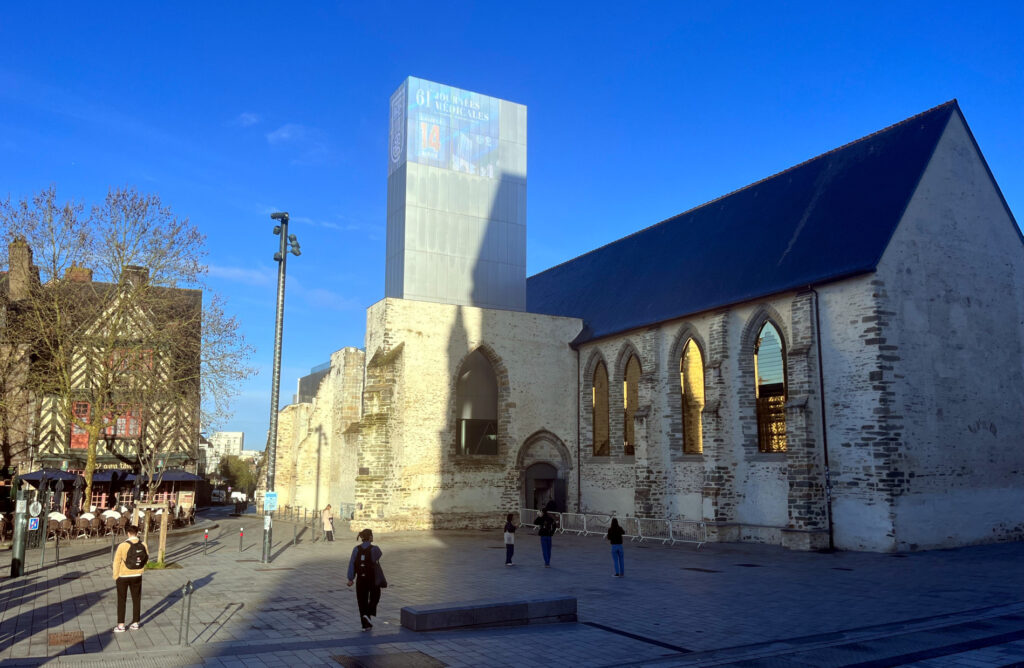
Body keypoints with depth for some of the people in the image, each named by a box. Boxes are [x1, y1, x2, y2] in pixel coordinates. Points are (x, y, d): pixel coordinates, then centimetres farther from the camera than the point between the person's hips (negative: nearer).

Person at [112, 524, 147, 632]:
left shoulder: (123, 546, -18)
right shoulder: (143, 545, -8)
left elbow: (116, 562, -12)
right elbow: (146, 558, 3)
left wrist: (115, 577, 1)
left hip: (123, 577, -3)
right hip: (137, 576, 3)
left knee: (121, 600, 8)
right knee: (136, 599, 13)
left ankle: (121, 625, 11)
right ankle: (135, 623, 19)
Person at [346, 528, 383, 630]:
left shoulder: (356, 549, -4)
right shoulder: (374, 549, -13)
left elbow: (352, 564, -7)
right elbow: (380, 555, 8)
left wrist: (350, 579, -5)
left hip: (360, 579, 3)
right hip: (372, 578, -3)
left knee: (362, 600, 11)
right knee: (374, 597, 19)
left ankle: (365, 625, 14)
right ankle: (368, 614, -3)